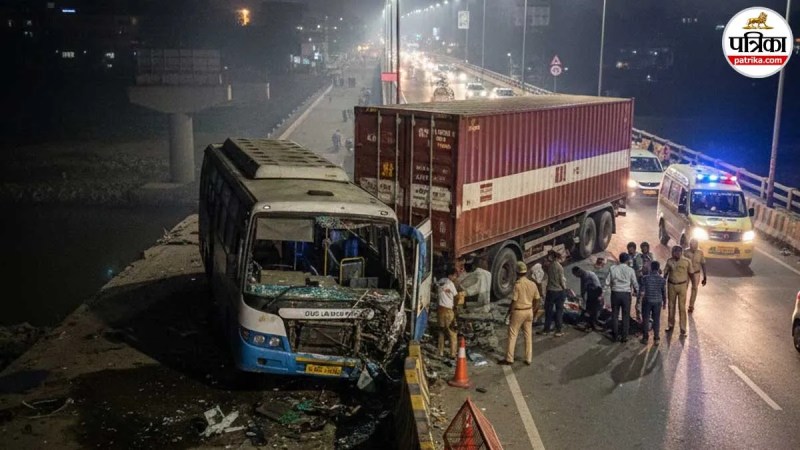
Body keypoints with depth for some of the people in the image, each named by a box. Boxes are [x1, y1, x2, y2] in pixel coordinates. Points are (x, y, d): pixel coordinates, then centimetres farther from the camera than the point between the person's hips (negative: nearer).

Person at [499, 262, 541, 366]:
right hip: (529, 311, 6)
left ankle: (509, 359, 8)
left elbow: (514, 301, -17)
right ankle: (528, 359, 17)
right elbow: (537, 300, 7)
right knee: (528, 335, 13)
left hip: (518, 312, -6)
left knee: (512, 335, 4)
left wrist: (509, 312, -4)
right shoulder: (532, 284, 1)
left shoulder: (517, 284, -17)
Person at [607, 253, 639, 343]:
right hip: (626, 294, -1)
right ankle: (624, 336, 9)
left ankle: (615, 335, 16)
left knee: (615, 315, 12)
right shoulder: (630, 270, -5)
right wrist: (636, 291, 20)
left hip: (615, 293, 1)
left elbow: (607, 281, -3)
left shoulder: (612, 268, -3)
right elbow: (634, 283, 2)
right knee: (626, 316, 8)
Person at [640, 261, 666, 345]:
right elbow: (664, 292, 2)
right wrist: (664, 302, 15)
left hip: (647, 301, -1)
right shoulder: (662, 279, -6)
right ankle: (656, 339, 13)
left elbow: (642, 291, -11)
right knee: (656, 320, 10)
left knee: (645, 320, 9)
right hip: (657, 302, 2)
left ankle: (645, 338, 15)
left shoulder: (645, 278, -12)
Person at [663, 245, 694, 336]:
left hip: (682, 285, -2)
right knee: (671, 306, 12)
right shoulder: (669, 261, -3)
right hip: (671, 285, 2)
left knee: (682, 307, -2)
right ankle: (670, 325, 26)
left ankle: (683, 329, 3)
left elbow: (691, 273, 1)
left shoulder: (687, 262, -9)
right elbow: (666, 273, 6)